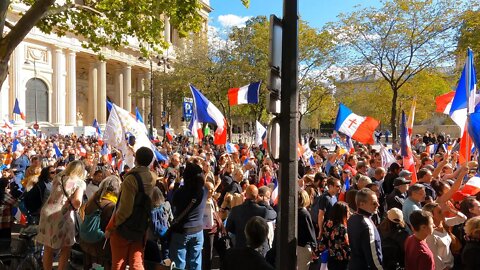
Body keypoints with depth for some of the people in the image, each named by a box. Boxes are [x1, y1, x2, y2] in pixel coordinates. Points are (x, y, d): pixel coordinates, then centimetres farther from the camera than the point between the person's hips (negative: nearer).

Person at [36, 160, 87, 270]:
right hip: (62, 216, -5)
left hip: (47, 213, 5)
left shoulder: (57, 178, 17)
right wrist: (75, 207, 5)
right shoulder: (80, 182, 0)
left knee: (48, 248, 17)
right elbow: (77, 201, -15)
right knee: (65, 249, 12)